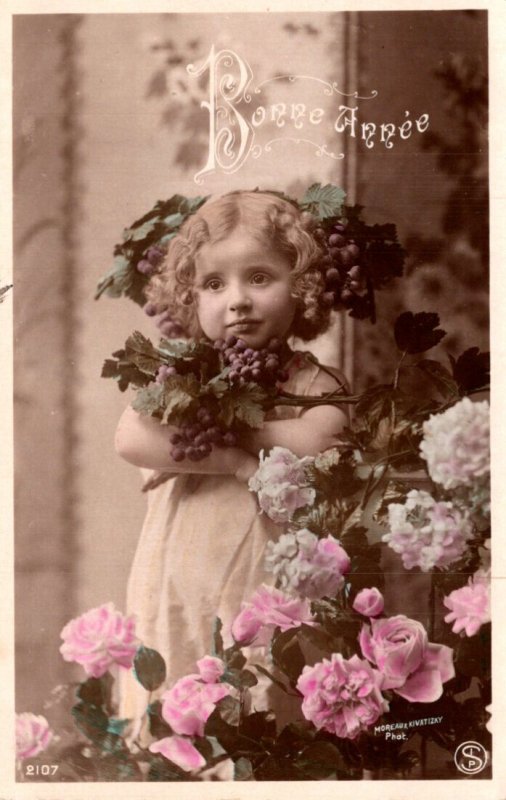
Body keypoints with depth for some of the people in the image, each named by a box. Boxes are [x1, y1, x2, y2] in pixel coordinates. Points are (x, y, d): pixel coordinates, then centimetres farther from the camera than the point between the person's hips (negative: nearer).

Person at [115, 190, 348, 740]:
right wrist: (238, 462, -16)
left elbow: (319, 443, -23)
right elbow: (132, 440, -13)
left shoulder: (310, 383, -2)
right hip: (176, 591, 2)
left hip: (264, 590, -2)